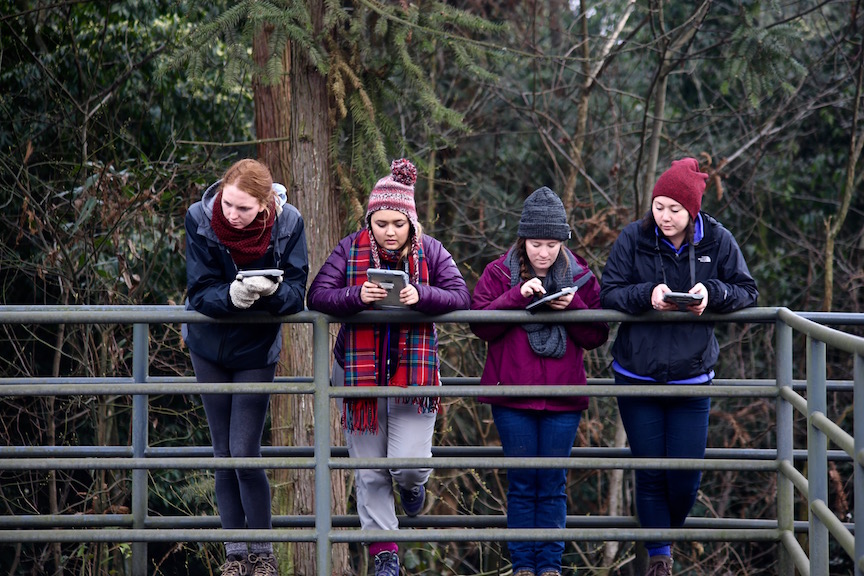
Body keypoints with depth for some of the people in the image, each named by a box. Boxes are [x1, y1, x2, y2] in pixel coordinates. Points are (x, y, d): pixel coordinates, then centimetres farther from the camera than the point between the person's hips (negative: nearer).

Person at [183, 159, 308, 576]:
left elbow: (296, 293, -18)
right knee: (223, 455, 7)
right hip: (209, 345, 2)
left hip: (256, 348, -2)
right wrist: (231, 295, -41)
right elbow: (199, 292, -19)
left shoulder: (288, 223, -20)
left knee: (244, 454, -10)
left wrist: (271, 291, -41)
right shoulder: (200, 218, -19)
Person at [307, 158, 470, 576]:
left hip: (412, 371, -1)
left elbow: (460, 297, -7)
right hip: (359, 371, 1)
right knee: (370, 471, 4)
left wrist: (420, 296, -25)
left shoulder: (429, 251, -1)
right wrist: (358, 296, -27)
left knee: (409, 461, -11)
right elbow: (317, 296, -8)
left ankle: (413, 481, 28)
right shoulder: (350, 249, -2)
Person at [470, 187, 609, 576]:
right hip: (512, 395, -1)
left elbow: (596, 336, 3)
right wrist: (518, 295, -18)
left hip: (563, 398, 1)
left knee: (553, 484, 3)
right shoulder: (498, 274, 3)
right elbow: (481, 324, -8)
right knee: (522, 482, 1)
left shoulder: (581, 278, 6)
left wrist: (572, 306, -14)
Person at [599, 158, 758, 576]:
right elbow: (609, 294, -7)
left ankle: (669, 535, 30)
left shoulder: (717, 241, -4)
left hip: (691, 379, 0)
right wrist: (648, 294, -25)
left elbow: (747, 291, 1)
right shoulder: (633, 239, -6)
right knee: (650, 474, 4)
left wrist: (712, 291, -20)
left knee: (686, 478, 1)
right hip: (637, 376, 0)